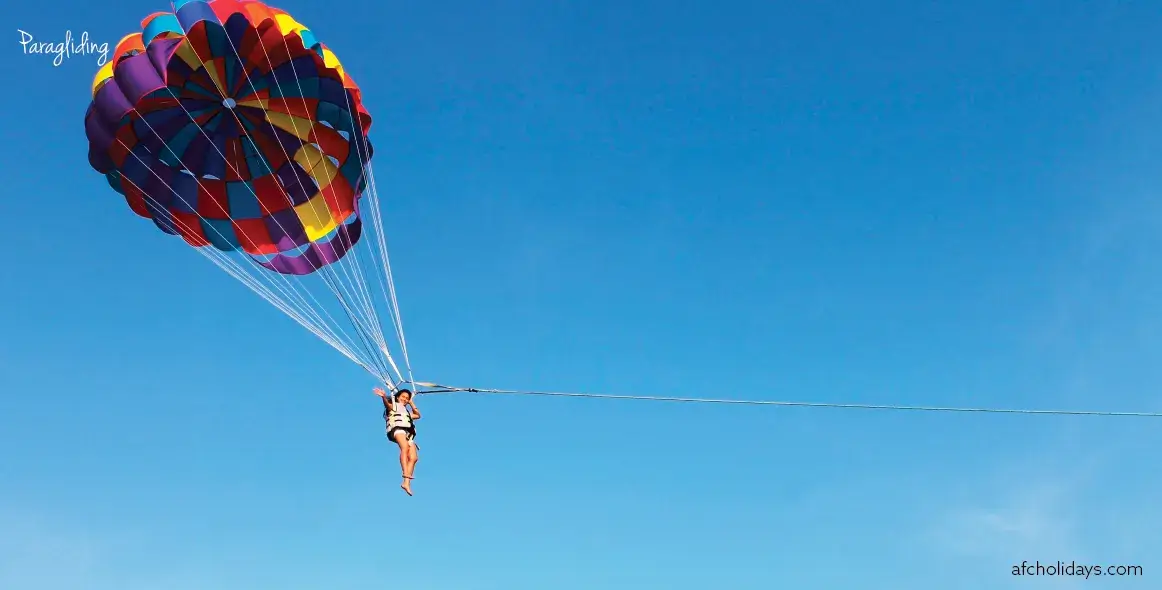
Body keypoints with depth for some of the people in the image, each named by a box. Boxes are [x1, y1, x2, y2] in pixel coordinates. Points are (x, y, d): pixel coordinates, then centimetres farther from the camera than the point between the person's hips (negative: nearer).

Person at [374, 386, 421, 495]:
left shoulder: (406, 411, 40)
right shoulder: (393, 405, 20)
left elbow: (417, 415, 52)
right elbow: (387, 404, -3)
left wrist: (412, 403, 47)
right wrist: (384, 397, -25)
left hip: (408, 434, 7)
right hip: (397, 428, -7)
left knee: (413, 458, -13)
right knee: (405, 447, -35)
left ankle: (406, 483, -21)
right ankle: (406, 475, -49)